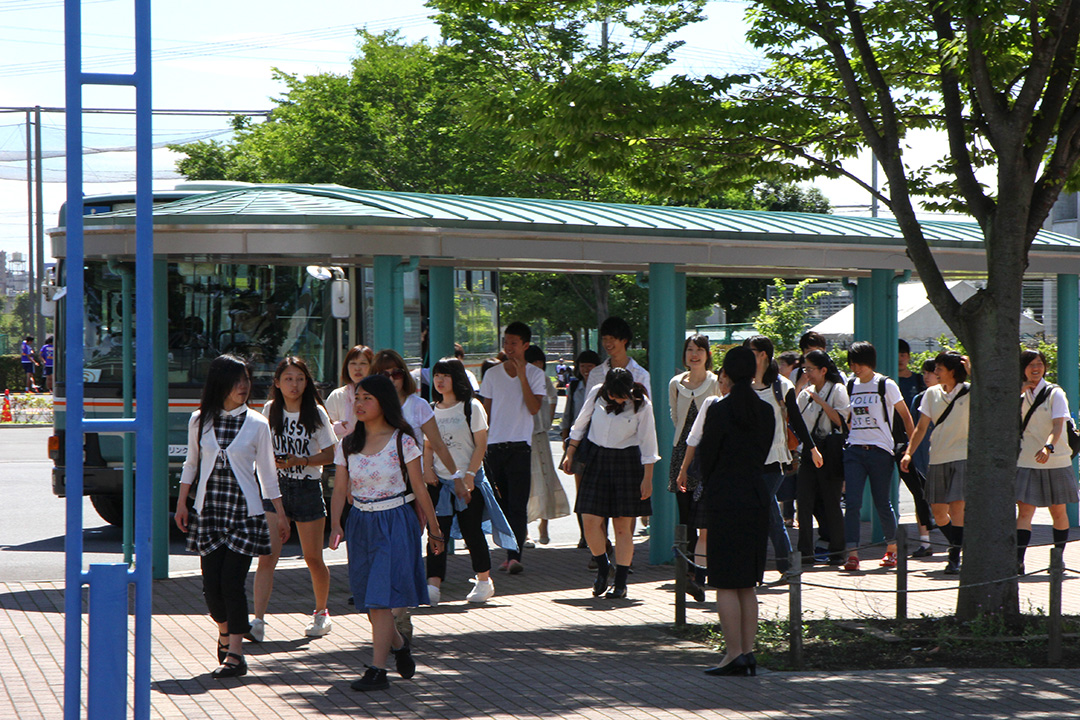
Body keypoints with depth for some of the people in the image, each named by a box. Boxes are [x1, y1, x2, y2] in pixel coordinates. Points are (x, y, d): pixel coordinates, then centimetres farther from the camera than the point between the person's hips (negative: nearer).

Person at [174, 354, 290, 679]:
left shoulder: (257, 424, 0)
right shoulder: (200, 421, 4)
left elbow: (267, 473, 6)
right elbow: (191, 464, 15)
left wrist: (281, 516, 6)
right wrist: (181, 503, 10)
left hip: (245, 511, -2)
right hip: (208, 510, 2)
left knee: (232, 581, -10)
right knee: (211, 583, 0)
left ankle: (235, 654, -5)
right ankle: (225, 632, 30)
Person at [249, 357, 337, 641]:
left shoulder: (316, 413, -3)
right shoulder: (270, 410, 4)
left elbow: (330, 454, -5)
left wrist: (299, 461, -18)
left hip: (308, 488, -1)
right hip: (275, 488, 1)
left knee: (313, 558, 8)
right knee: (267, 556, -13)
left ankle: (321, 613, 31)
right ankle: (258, 621, -18)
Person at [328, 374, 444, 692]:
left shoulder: (402, 442, -6)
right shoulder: (348, 445, 5)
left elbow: (419, 490, -1)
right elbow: (340, 490, 3)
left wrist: (434, 530, 3)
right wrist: (335, 526, -13)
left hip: (395, 522, -5)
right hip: (360, 523, 5)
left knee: (380, 597, -12)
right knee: (368, 599, 10)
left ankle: (377, 669, -13)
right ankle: (398, 644, 37)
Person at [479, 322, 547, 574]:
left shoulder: (535, 374, 3)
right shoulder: (492, 374, 10)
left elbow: (535, 408, -10)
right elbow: (486, 410, 14)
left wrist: (522, 376, -15)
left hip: (520, 445, -3)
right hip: (494, 446, 3)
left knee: (518, 505, -10)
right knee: (501, 505, 4)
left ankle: (515, 556, -16)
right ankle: (509, 553, 11)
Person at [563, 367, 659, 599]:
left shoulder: (641, 404, -10)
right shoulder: (596, 394, -4)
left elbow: (648, 445, -4)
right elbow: (580, 426, 11)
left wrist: (647, 478, -5)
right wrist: (569, 454, 11)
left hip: (627, 462, -2)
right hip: (597, 459, 2)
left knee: (622, 526, -1)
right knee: (590, 521, -5)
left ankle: (620, 582, 8)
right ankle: (602, 569, 19)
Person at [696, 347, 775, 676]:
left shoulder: (719, 411, -11)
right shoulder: (766, 411, 5)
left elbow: (707, 457, -5)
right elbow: (763, 454, 10)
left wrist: (709, 490, 12)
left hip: (726, 499, -6)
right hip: (758, 497, 6)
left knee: (725, 584, -1)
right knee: (747, 584, 13)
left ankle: (734, 654, -3)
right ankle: (748, 652, 12)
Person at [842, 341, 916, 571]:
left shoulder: (886, 385, -2)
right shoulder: (850, 386, 11)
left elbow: (905, 416, 3)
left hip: (880, 450, -4)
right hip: (854, 450, 4)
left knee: (882, 503, 3)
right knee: (852, 502, -9)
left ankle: (892, 549, 23)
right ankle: (852, 554, -13)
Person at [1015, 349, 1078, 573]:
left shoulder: (1055, 393, -4)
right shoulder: (1019, 395, 7)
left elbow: (1058, 424, -16)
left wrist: (1048, 447, -36)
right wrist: (1020, 390, -9)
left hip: (1055, 460, -1)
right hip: (1026, 462, 1)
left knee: (1058, 511, 8)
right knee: (1024, 511, -11)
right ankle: (1018, 560, -19)